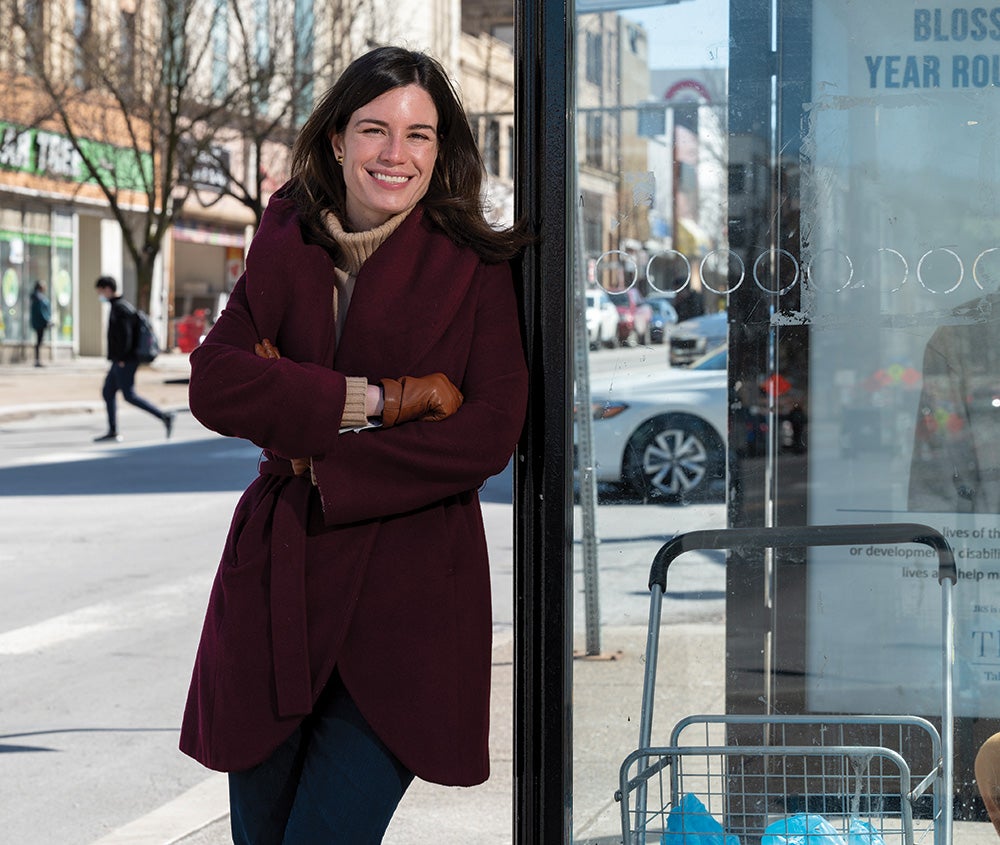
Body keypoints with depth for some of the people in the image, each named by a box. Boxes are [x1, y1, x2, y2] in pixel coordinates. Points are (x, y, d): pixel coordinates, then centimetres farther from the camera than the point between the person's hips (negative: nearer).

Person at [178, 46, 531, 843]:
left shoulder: (475, 268, 0)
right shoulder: (285, 247, 7)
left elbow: (488, 436, -9)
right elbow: (214, 382, -8)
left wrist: (322, 457, -10)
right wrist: (384, 400, -14)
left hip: (408, 597, -3)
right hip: (280, 585, 3)